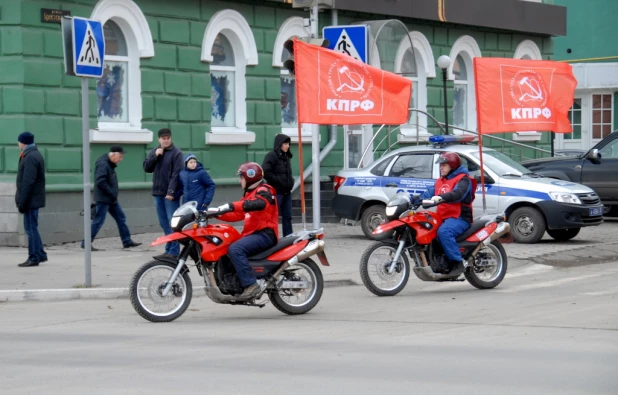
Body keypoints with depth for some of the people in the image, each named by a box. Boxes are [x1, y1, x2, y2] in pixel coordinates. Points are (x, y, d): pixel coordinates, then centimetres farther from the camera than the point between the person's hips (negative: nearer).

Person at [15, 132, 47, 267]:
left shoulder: (30, 157, -17)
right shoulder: (35, 154, 15)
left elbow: (28, 182, -22)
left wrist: (22, 202, -20)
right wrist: (22, 200, 17)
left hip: (31, 199, -10)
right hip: (34, 199, 10)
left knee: (31, 228, -5)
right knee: (32, 228, 15)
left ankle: (34, 257, -3)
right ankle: (41, 255, 20)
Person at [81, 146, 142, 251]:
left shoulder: (110, 164, 14)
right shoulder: (103, 164, -17)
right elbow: (100, 181, -26)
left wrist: (113, 194, 10)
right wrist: (111, 193, -21)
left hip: (112, 199, 10)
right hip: (103, 199, -10)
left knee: (121, 218, 12)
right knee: (98, 221, -8)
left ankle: (127, 241, 18)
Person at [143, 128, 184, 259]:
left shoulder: (176, 153, -5)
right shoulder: (154, 151, 13)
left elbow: (176, 174, -12)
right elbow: (146, 168, 9)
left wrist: (171, 192, -19)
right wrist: (155, 156, -6)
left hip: (170, 194, -6)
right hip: (158, 193, 6)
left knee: (172, 223, -8)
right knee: (164, 223, 9)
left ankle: (174, 251, -8)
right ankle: (168, 250, 14)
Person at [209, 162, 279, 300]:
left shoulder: (264, 191, -7)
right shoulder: (250, 193, 25)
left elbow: (257, 203, -31)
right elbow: (237, 215, 22)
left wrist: (230, 206, -39)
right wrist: (218, 212, 7)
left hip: (265, 234, -10)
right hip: (253, 233, 10)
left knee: (235, 249, -30)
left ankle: (251, 284, -34)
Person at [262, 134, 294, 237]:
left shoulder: (286, 156, 16)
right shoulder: (271, 156, -10)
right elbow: (265, 173, -20)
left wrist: (291, 182, 10)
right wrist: (278, 181, -17)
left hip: (287, 192, 8)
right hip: (276, 192, -8)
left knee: (287, 216, 9)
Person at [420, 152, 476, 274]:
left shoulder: (463, 179, -4)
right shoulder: (440, 181, 25)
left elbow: (458, 194, -25)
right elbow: (430, 193, 13)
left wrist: (441, 197, -41)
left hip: (460, 217, -9)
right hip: (444, 218, 9)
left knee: (443, 231, -36)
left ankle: (456, 262, -31)